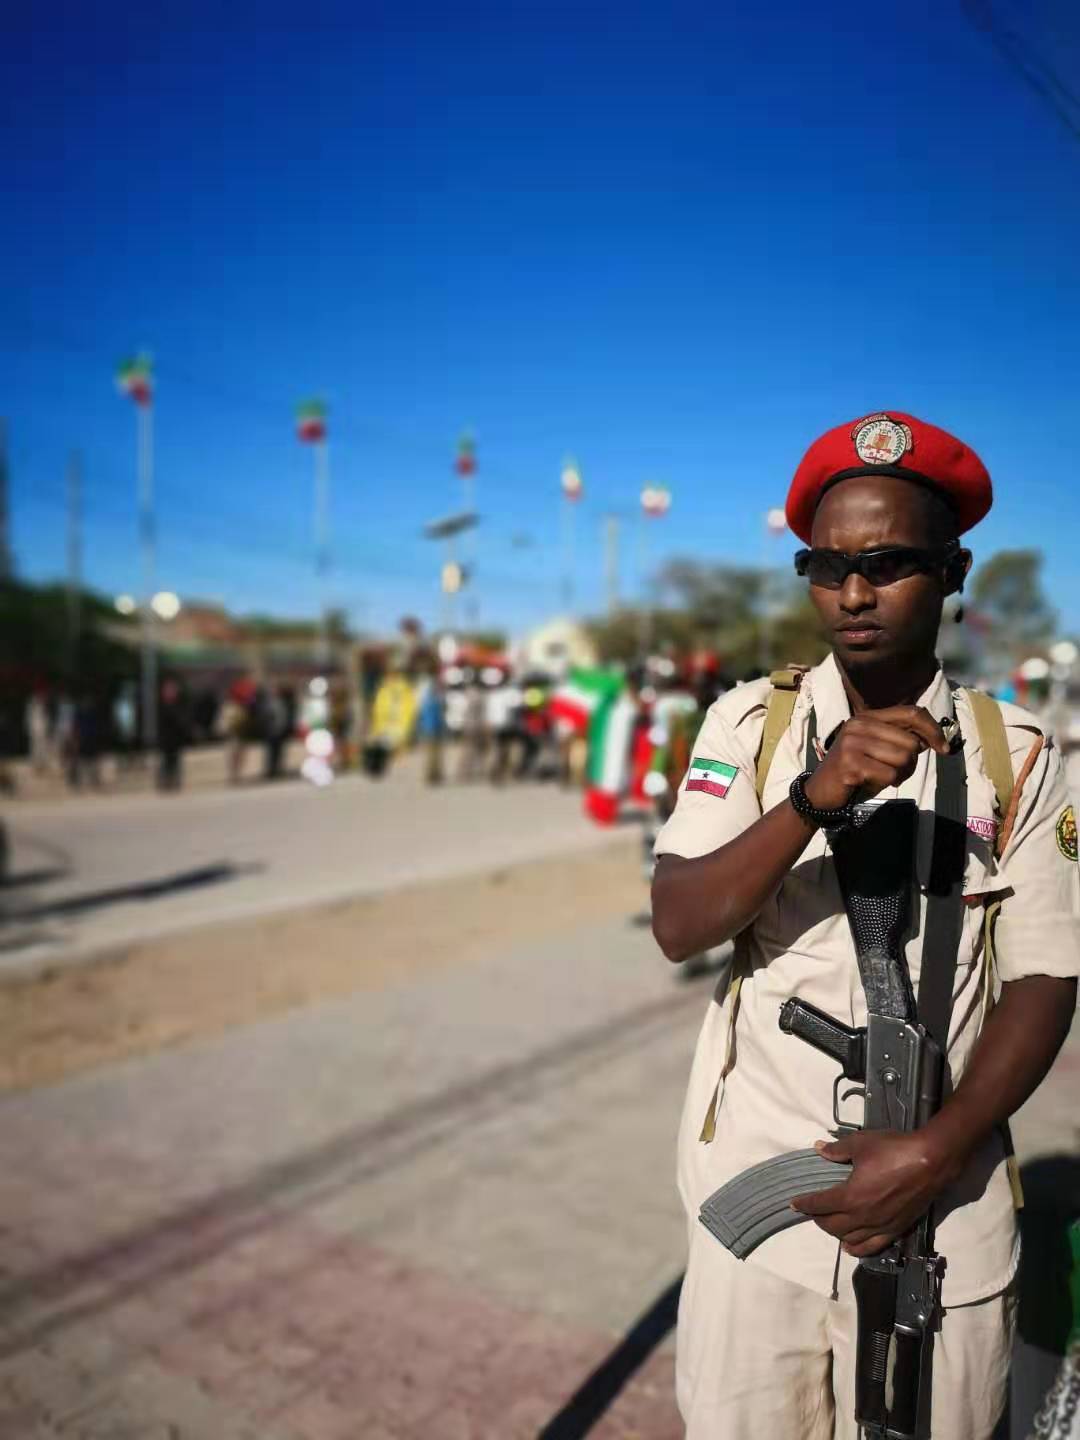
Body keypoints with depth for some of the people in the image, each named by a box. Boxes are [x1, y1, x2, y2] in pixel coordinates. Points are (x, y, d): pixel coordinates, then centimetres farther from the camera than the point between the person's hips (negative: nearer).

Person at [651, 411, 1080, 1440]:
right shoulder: (750, 723, -4)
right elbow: (678, 927, -14)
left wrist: (937, 1153, -16)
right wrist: (814, 796, -28)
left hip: (944, 1219, 0)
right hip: (757, 1199, 0)